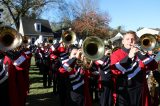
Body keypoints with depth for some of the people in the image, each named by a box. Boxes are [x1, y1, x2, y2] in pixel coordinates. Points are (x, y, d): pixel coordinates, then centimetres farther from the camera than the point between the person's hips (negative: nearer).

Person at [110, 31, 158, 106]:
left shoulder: (140, 53, 8)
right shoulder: (116, 54, -1)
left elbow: (154, 66, -5)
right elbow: (115, 70, -17)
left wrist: (140, 53, -16)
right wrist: (129, 57, -23)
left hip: (139, 91, 3)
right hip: (123, 92, -3)